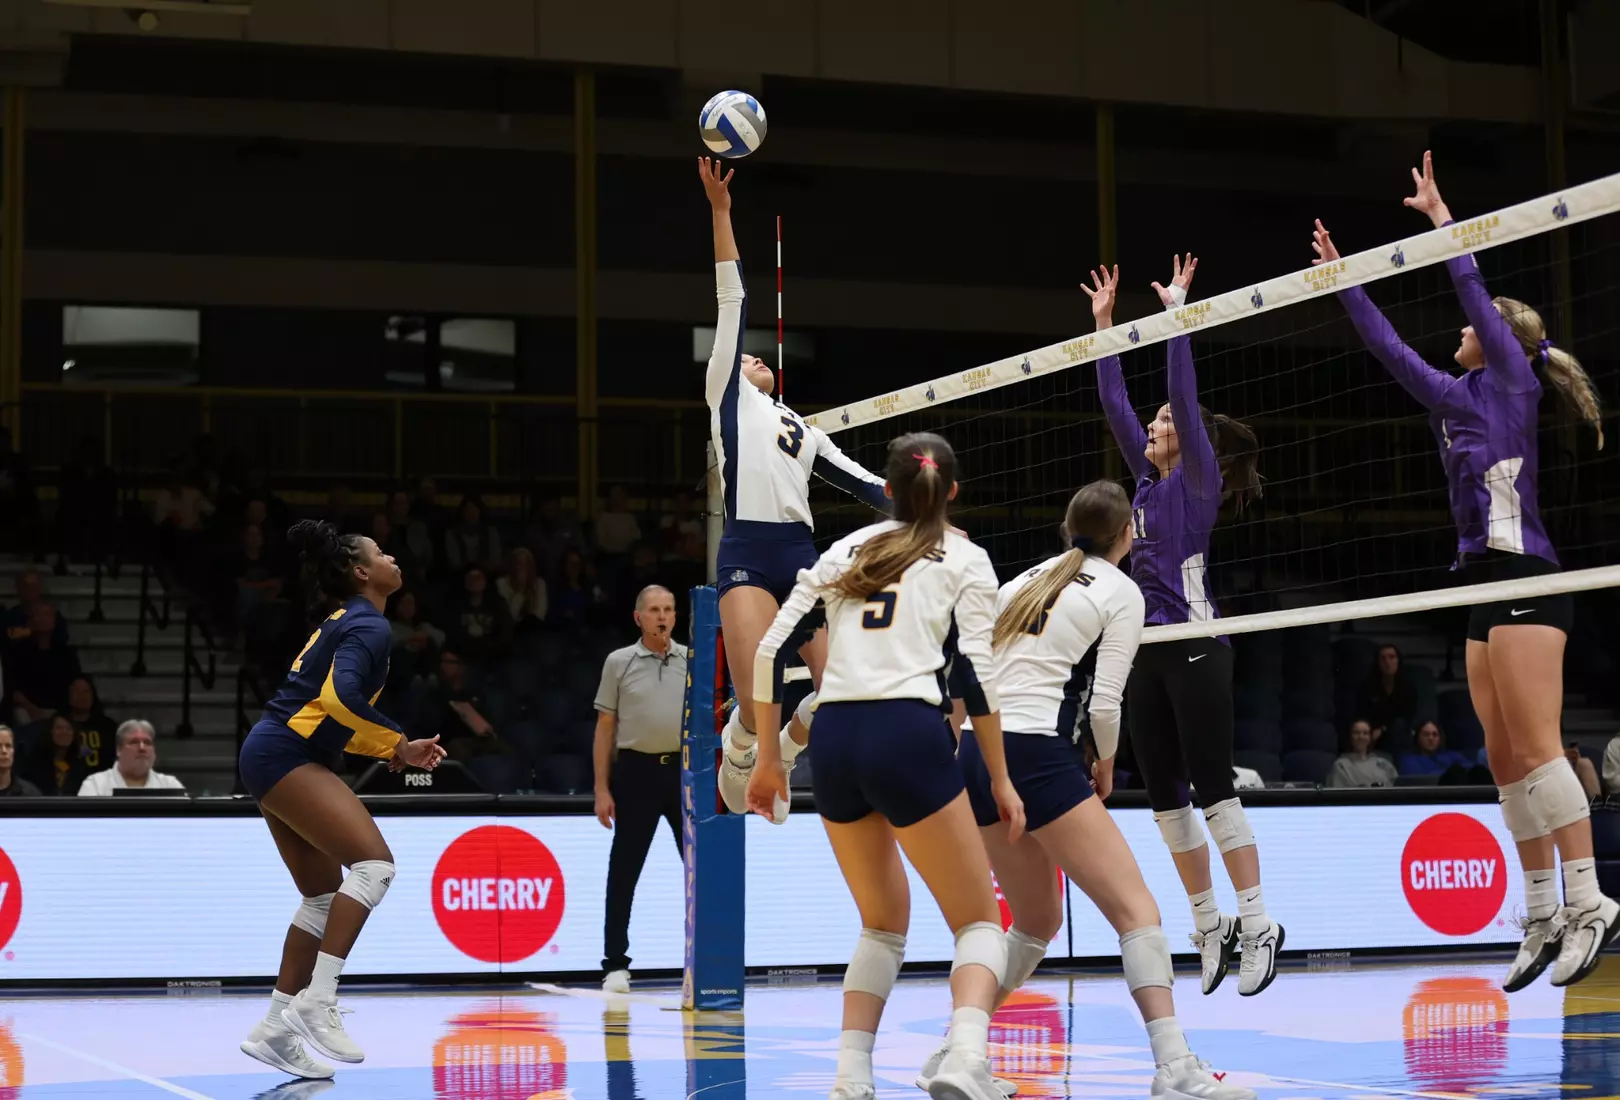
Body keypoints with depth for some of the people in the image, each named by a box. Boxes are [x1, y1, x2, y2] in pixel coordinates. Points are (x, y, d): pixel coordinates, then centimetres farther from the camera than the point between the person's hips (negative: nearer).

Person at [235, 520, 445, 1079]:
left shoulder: (347, 621, 20)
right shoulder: (369, 625, -10)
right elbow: (340, 696, -26)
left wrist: (389, 750, 15)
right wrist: (398, 745, -16)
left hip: (272, 757, 10)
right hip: (287, 755, -10)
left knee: (324, 896, 12)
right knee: (374, 862, -18)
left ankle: (275, 1028, 14)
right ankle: (317, 1003, -21)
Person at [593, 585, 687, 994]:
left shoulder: (692, 661, 7)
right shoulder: (619, 662, 3)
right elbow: (605, 727, 4)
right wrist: (602, 789, -2)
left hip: (684, 769, 2)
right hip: (636, 770, -2)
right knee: (624, 871, 1)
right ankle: (615, 964, 8)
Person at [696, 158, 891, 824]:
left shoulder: (802, 428, 27)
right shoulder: (728, 396, 14)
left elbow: (861, 481, 24)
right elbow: (732, 302, 9)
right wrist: (721, 210, 6)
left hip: (802, 555, 5)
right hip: (747, 555, -5)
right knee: (756, 709, -16)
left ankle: (778, 759, 20)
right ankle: (736, 766, 16)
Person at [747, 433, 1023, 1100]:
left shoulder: (845, 551, 20)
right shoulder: (965, 559, 10)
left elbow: (771, 651, 14)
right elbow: (975, 671, -1)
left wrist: (769, 760, 20)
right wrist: (1000, 779, 5)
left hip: (833, 742, 4)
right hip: (909, 737, -4)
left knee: (884, 922, 22)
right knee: (979, 921, 5)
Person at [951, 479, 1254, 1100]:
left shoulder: (1026, 578, 20)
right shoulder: (1121, 592, 2)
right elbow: (1104, 702, -6)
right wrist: (1105, 764, 11)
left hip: (977, 754, 7)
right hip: (1040, 757, -7)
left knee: (1037, 922, 22)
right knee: (1137, 911, -6)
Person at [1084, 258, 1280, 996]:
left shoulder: (1199, 481, -3)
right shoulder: (1150, 480, 16)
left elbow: (1184, 393, -13)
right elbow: (1114, 404, 19)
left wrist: (1177, 312, -11)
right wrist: (1105, 324, 20)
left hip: (1194, 648, -8)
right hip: (1150, 652, 8)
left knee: (1212, 786, -10)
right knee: (1163, 795, 7)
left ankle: (1256, 924, -7)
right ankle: (1207, 924, 14)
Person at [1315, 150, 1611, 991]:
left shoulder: (1513, 381, 0)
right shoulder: (1456, 399, 19)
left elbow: (1474, 290, -4)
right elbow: (1390, 349, 28)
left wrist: (1441, 217, 4)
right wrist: (1343, 281, 32)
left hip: (1524, 579, -9)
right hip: (1485, 584, 9)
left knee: (1537, 748, -14)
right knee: (1505, 761, 5)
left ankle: (1588, 903, -15)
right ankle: (1544, 917, 7)